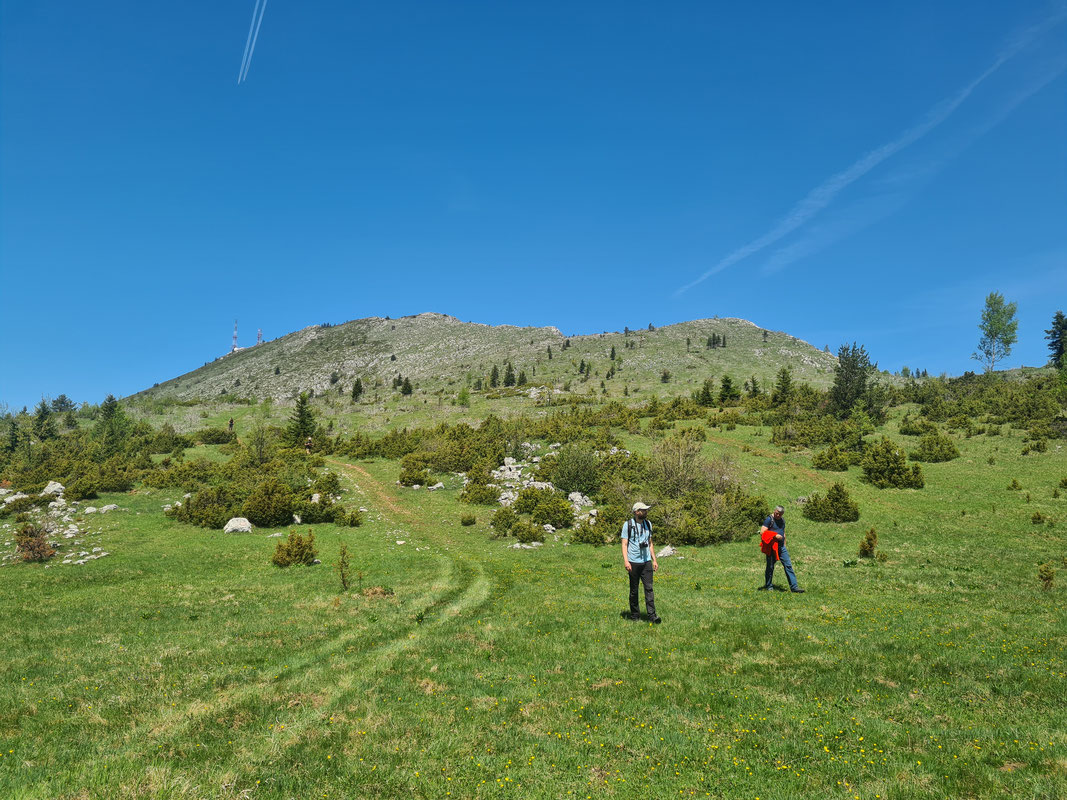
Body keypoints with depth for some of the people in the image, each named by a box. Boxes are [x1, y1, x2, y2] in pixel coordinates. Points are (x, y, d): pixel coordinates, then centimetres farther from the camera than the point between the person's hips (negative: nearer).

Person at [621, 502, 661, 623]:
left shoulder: (648, 524, 12)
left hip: (646, 562, 3)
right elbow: (624, 544, -6)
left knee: (649, 588, -5)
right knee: (634, 590, 6)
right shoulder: (628, 525, -3)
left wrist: (654, 560, 14)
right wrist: (626, 561, -16)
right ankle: (635, 615, 17)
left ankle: (652, 616, -7)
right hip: (634, 562, -3)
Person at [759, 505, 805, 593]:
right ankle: (769, 587, 16)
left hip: (781, 547, 6)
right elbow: (762, 533, -13)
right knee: (770, 567, 3)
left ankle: (794, 587, -3)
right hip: (771, 547, -6)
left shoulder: (782, 520, 15)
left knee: (788, 565, -2)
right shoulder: (769, 520, -7)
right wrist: (775, 536, -18)